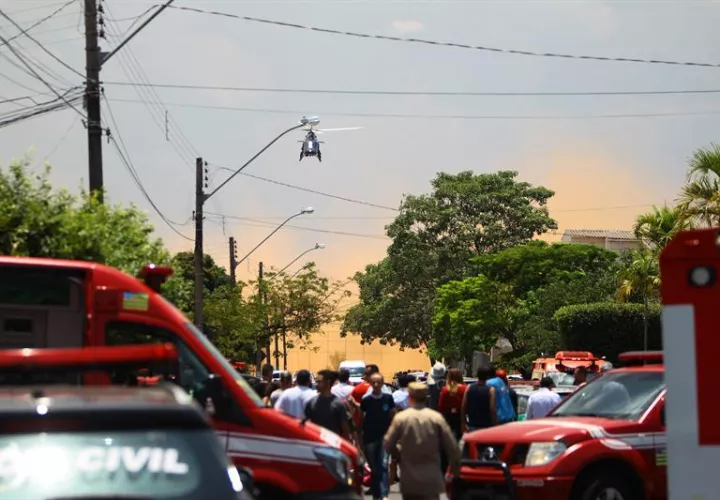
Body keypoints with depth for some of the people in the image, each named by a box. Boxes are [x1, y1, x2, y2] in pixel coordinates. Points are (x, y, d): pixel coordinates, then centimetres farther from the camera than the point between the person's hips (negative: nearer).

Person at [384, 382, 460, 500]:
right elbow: (451, 446, -3)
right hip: (431, 479, -1)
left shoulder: (400, 418, -5)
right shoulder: (436, 417, -4)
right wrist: (455, 467, 13)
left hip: (409, 479, 1)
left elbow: (388, 446, -1)